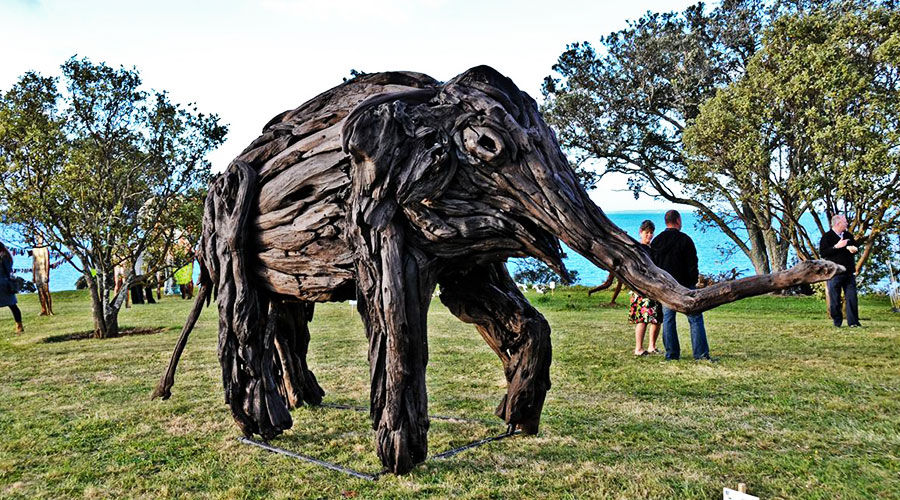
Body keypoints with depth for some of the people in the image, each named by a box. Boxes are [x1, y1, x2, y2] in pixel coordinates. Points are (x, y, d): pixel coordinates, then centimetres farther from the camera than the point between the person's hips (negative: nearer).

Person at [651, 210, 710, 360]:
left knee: (668, 319, 9)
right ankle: (701, 354, 0)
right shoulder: (684, 239, -9)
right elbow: (692, 264, -10)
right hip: (684, 286, -4)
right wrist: (693, 281, 1)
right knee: (695, 319, 2)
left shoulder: (656, 241, 7)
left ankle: (671, 354, 9)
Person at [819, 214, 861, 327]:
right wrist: (836, 246, -20)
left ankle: (853, 322, 7)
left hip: (849, 271, 5)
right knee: (834, 299, 0)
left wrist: (855, 249, 1)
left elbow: (856, 247, 25)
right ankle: (837, 322, 10)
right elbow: (822, 252, -13)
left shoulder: (848, 236, 15)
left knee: (851, 297, 3)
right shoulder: (827, 237, -4)